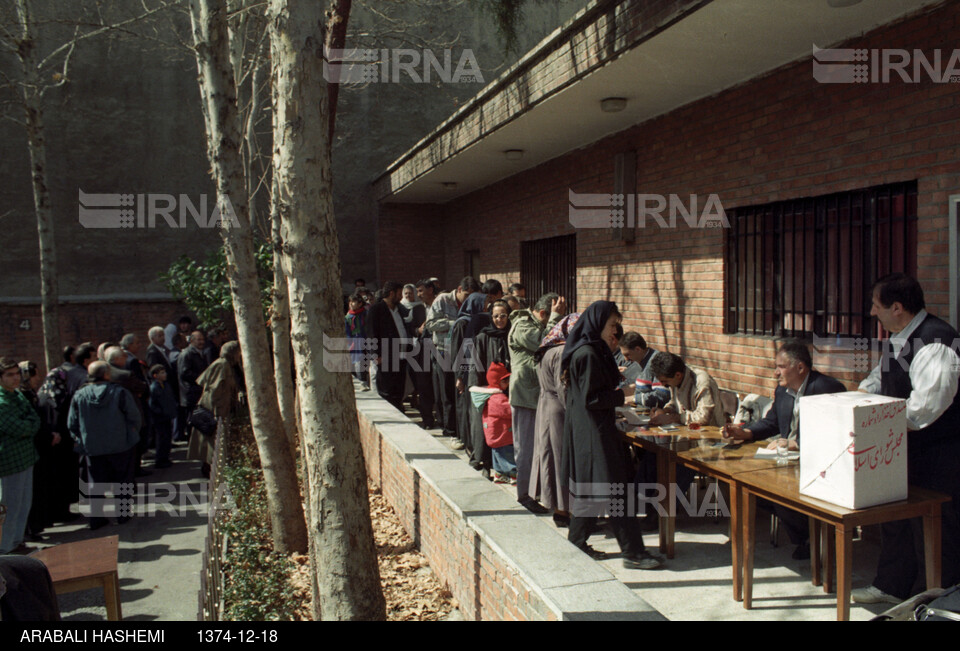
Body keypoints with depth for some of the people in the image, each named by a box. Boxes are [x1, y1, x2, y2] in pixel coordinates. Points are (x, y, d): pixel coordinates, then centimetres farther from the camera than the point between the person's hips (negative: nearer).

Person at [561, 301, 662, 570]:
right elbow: (591, 398, -20)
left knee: (589, 490, 15)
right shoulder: (587, 354, -18)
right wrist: (623, 394, -11)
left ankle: (577, 544, 24)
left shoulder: (593, 351, 12)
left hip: (593, 428, 11)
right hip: (592, 430, -11)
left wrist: (609, 354, 12)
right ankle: (633, 552, 1)